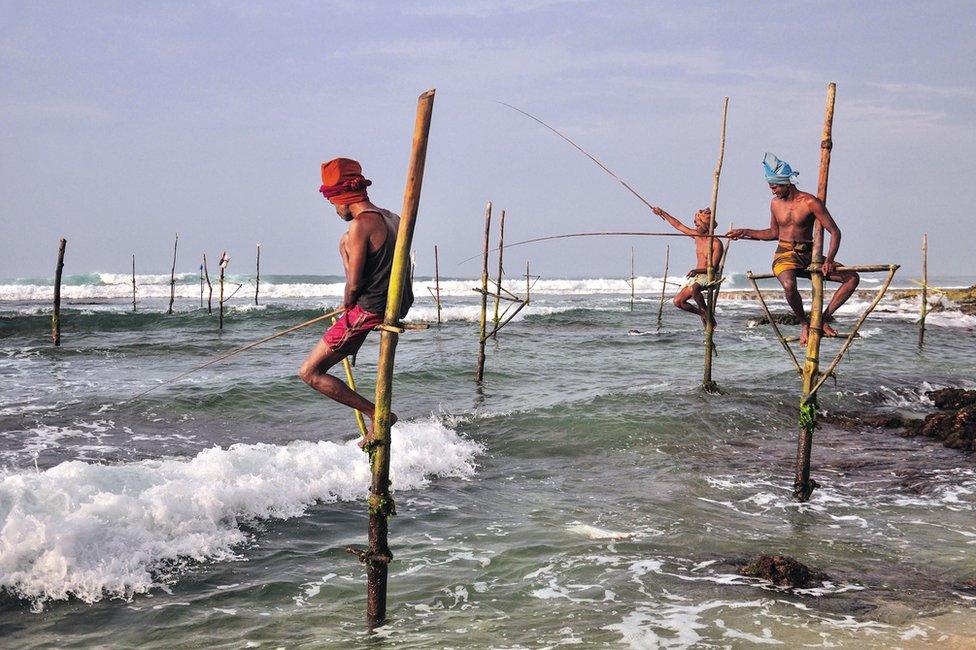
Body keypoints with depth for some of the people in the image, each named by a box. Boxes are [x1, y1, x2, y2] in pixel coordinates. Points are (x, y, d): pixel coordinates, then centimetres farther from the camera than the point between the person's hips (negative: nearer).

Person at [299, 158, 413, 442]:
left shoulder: (360, 225, -19)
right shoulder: (392, 219, 8)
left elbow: (354, 285, -18)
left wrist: (346, 307, 3)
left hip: (368, 311, -9)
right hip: (400, 305, 9)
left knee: (310, 373, -2)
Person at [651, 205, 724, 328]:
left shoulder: (716, 243, -14)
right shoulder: (697, 236, 7)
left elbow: (714, 267, -19)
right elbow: (678, 226, 14)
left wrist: (697, 270, -32)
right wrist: (662, 213, 14)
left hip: (710, 276, -8)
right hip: (696, 275, 8)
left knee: (693, 289, -39)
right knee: (677, 301, -3)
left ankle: (707, 313, -19)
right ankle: (703, 313, 15)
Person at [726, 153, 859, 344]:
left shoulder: (810, 202, -9)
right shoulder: (775, 203, 5)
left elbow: (835, 232, -11)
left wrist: (829, 261, -24)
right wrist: (745, 232, 14)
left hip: (809, 256, 0)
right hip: (785, 256, 0)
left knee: (852, 278, -16)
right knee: (789, 285, -36)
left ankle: (823, 318, -8)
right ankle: (805, 323, -10)